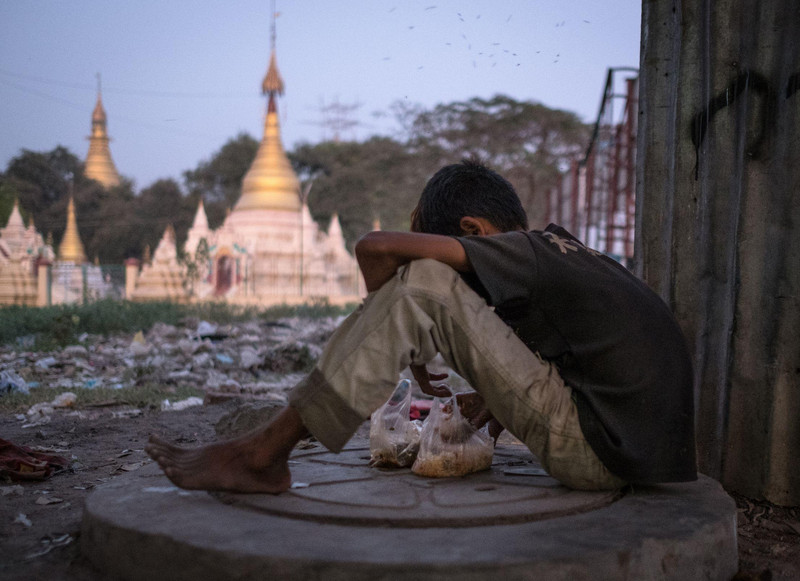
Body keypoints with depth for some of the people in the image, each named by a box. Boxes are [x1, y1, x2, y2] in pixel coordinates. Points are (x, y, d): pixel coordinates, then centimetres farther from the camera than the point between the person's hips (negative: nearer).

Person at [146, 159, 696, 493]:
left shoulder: (527, 251, -7)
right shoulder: (569, 251, 18)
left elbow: (377, 246, -13)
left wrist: (410, 349, 3)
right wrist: (497, 396, 20)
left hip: (595, 453, -9)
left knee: (423, 281, -13)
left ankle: (264, 452, -11)